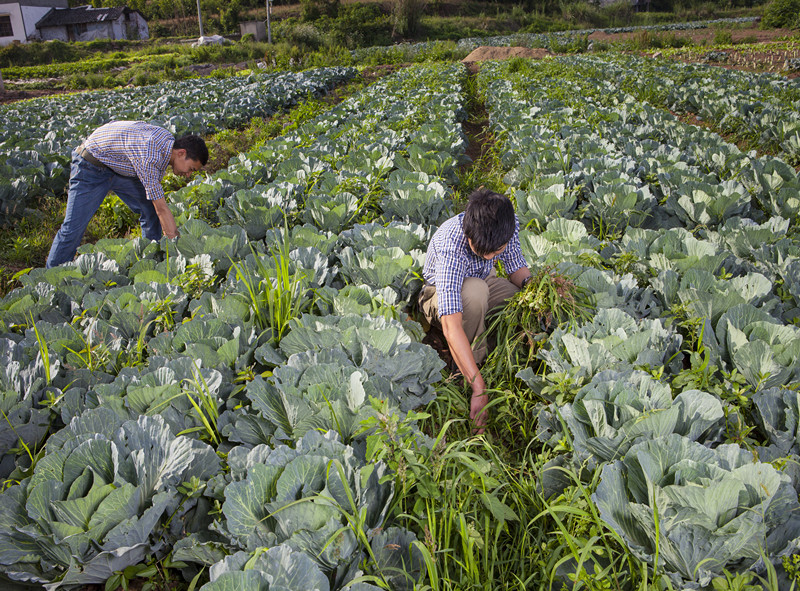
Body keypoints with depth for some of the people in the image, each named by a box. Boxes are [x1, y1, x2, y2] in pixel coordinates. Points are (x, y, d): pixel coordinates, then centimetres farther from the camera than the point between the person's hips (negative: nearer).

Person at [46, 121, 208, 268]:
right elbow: (161, 207, -34)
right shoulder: (147, 155, -37)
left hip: (119, 166, 8)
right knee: (74, 226, -8)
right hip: (91, 166, -8)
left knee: (150, 211, -2)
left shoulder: (168, 140, -9)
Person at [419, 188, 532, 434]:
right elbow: (451, 326, -47)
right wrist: (479, 388, -51)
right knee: (474, 289, -39)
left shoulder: (508, 224, -24)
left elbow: (516, 266, -3)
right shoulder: (449, 244, -40)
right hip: (440, 293, -5)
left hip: (484, 282, 5)